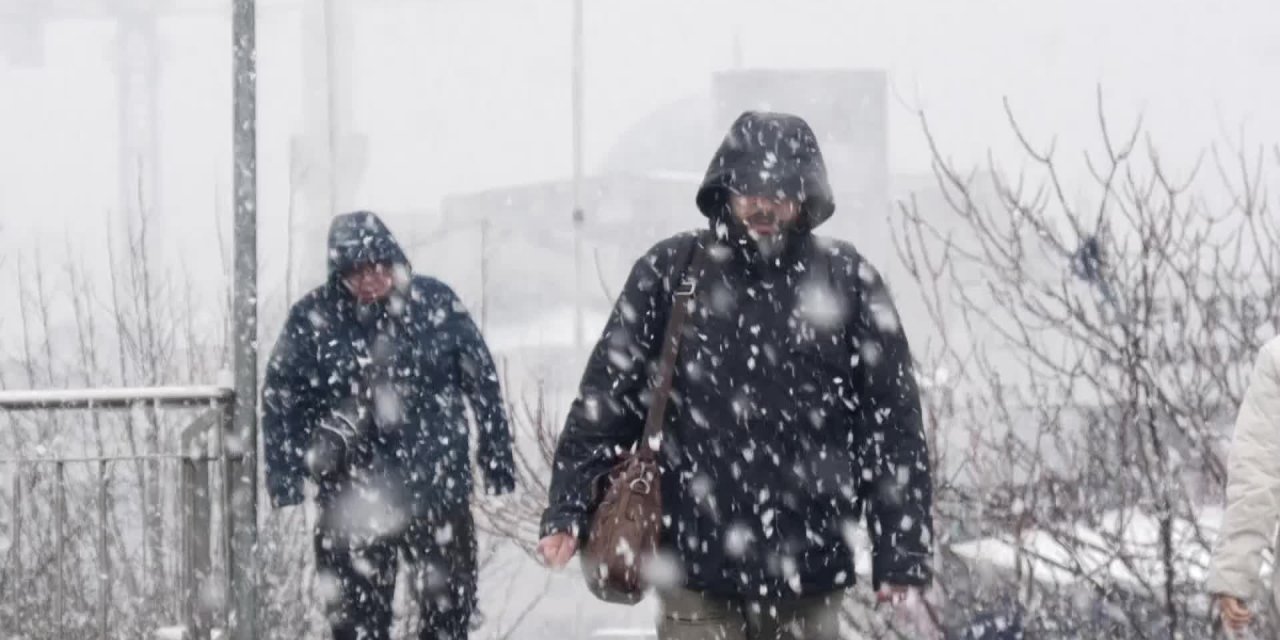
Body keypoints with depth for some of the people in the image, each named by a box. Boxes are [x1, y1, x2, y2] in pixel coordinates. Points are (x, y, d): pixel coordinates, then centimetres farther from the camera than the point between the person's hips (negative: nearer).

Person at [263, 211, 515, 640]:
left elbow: (482, 383, 4)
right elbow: (281, 399, 0)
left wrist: (497, 460, 4)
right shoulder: (313, 319, -4)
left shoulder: (436, 303, -2)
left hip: (437, 487, 1)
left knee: (450, 603, 9)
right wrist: (285, 476, -6)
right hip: (352, 496, -1)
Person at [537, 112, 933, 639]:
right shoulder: (670, 272, 2)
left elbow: (893, 423, 4)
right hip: (696, 577, -1)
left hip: (809, 581, 1)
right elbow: (607, 394, 3)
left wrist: (901, 555, -1)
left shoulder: (847, 280, 3)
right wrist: (568, 509, -7)